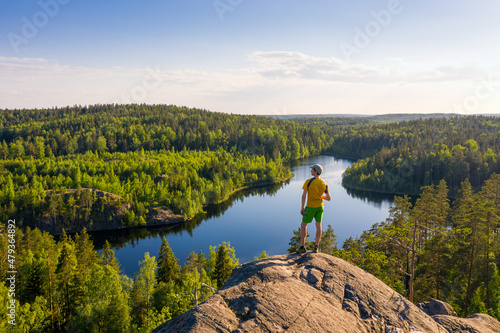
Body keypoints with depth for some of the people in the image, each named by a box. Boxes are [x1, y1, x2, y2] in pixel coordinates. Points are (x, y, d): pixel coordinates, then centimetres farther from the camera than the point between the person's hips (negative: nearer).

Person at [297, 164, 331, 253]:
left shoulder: (308, 182, -17)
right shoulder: (324, 184, -3)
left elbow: (303, 195, -19)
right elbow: (329, 198, -2)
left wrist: (302, 208, -9)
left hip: (310, 207, -4)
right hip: (320, 206, 4)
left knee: (303, 225, 8)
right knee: (318, 225, 10)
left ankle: (302, 247, 9)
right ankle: (316, 247, 8)